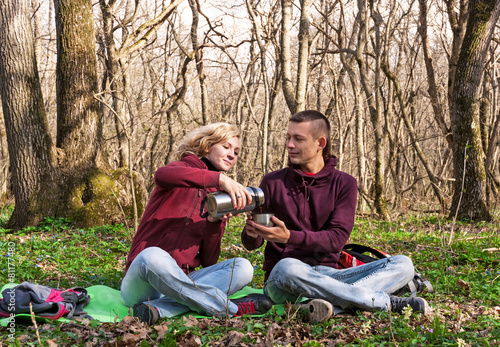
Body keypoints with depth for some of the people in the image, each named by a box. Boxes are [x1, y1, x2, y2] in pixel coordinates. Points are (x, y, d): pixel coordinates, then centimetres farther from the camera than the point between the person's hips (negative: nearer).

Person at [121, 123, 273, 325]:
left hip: (182, 281, 5)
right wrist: (220, 178, -33)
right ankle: (232, 309, -26)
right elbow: (162, 175, -27)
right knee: (153, 256, -38)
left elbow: (209, 262, 7)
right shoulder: (183, 175, 4)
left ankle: (158, 309, -32)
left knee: (242, 267, -17)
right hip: (142, 283, -5)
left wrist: (215, 223, -10)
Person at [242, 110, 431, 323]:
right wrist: (252, 232, -21)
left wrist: (289, 237, -24)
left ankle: (332, 303, -38)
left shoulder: (344, 183, 6)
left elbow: (337, 238, -7)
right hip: (281, 281, -2)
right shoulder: (273, 183, 6)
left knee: (402, 265, -14)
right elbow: (251, 244, 5)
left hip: (328, 275, 2)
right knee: (288, 268, -39)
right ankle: (387, 302, -28)